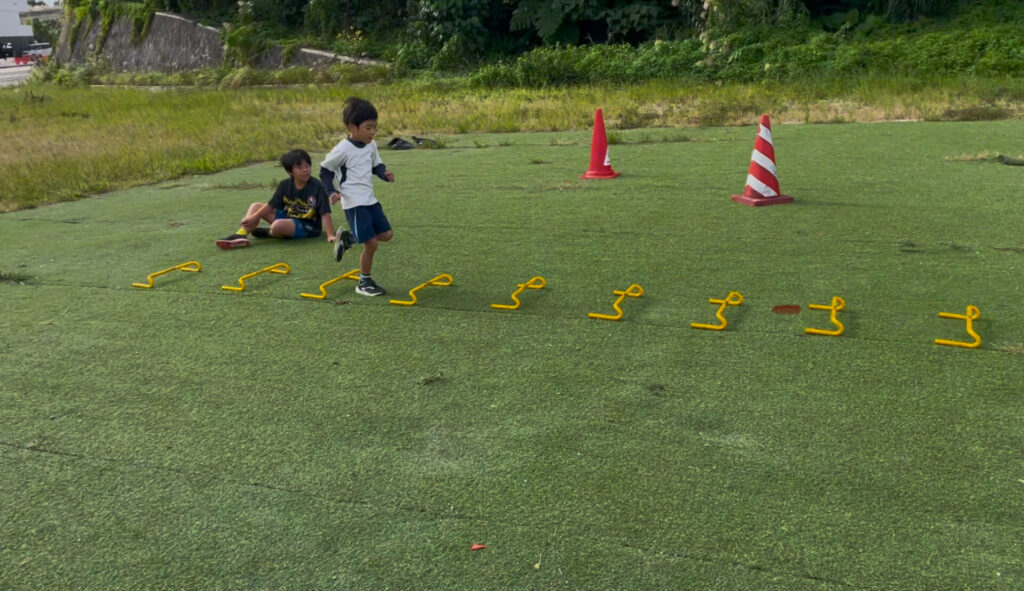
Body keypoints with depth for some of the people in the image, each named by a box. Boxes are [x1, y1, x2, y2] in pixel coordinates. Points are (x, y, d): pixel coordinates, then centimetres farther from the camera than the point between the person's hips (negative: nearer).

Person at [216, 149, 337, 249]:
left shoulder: (317, 187, -18)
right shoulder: (285, 185, -1)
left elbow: (325, 213, -21)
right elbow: (271, 205, 4)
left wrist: (330, 235, -29)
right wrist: (253, 218, -3)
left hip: (307, 225, -7)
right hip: (288, 217, 7)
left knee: (278, 225, -34)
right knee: (255, 206, 5)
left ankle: (269, 234, 4)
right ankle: (241, 235, -14)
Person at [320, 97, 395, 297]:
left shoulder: (371, 145, 4)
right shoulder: (343, 149, -15)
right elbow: (325, 169, -4)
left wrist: (385, 174, -4)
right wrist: (331, 191, -15)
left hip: (370, 200, 8)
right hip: (354, 204, -8)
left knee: (387, 234, 8)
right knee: (371, 244, -9)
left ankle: (348, 238, 25)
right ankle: (364, 282, 12)